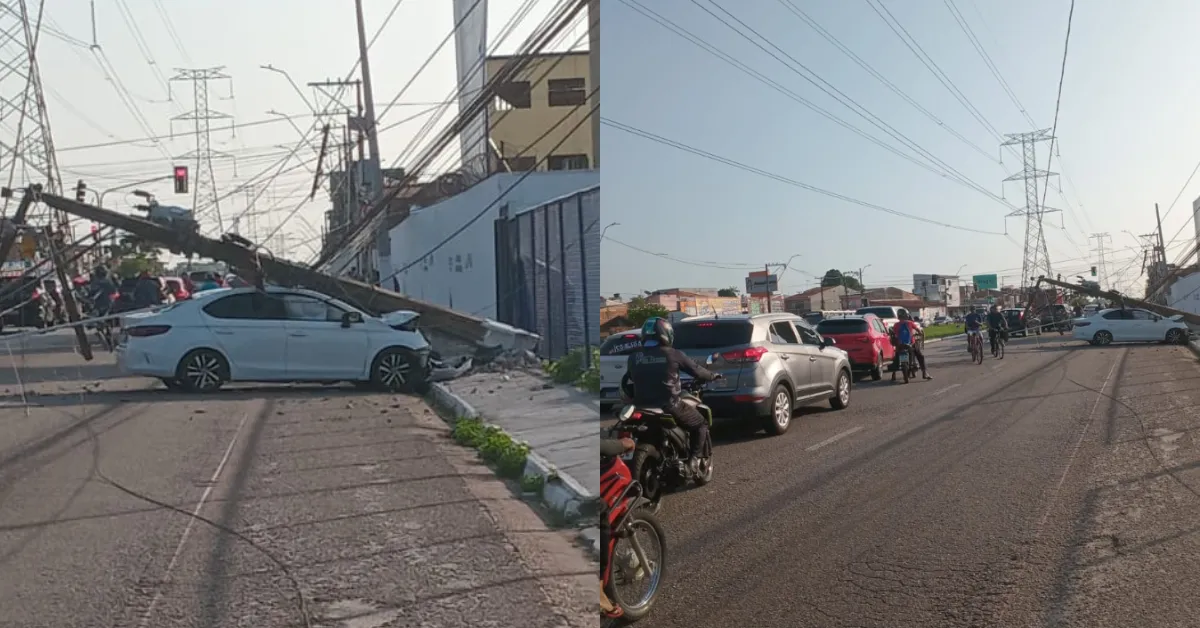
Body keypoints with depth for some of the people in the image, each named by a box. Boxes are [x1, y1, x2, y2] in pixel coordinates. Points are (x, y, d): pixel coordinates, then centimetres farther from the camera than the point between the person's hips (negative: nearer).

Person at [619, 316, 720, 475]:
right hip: (669, 405, -3)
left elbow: (626, 383, 16)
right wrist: (712, 376, 27)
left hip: (642, 406, 4)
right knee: (700, 425, 17)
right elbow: (697, 371, 7)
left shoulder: (633, 357, 6)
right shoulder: (673, 354, -3)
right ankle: (695, 459, 4)